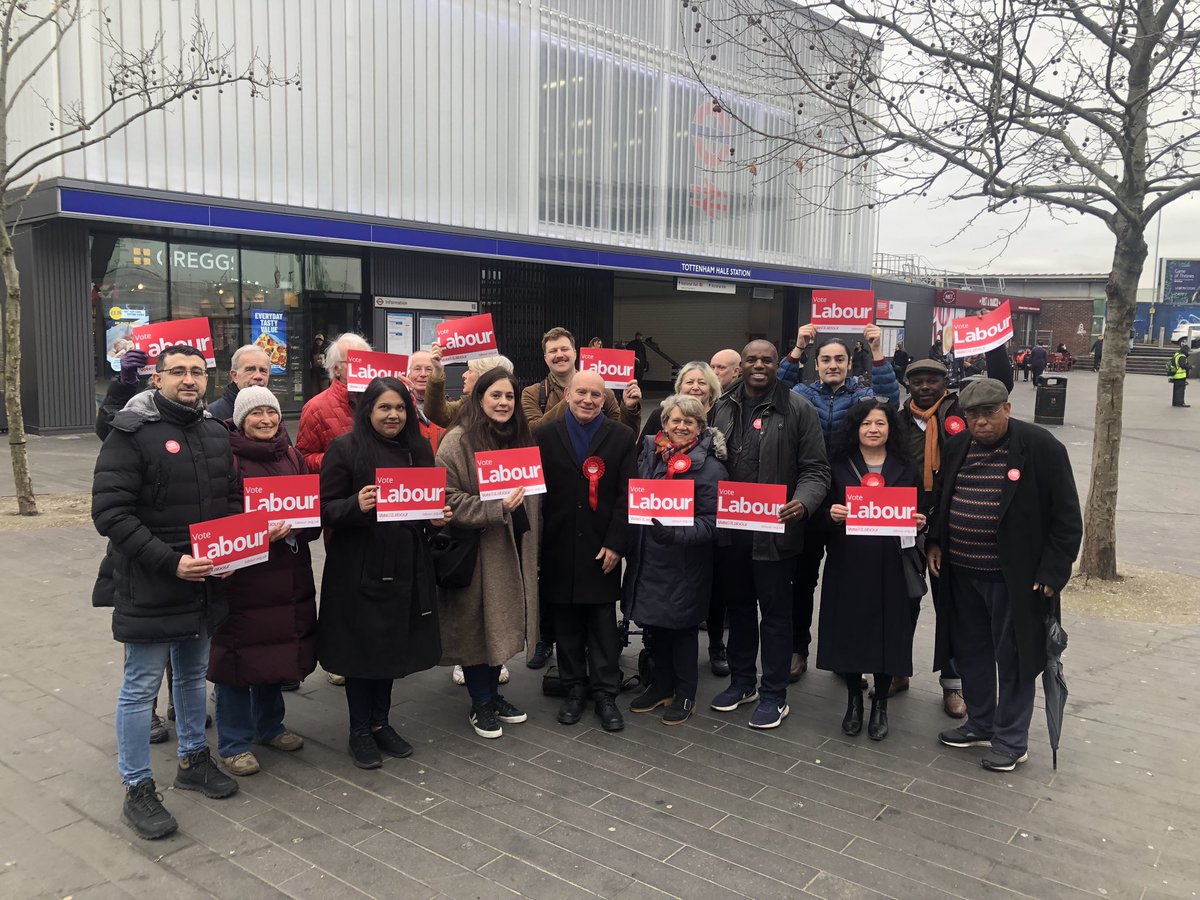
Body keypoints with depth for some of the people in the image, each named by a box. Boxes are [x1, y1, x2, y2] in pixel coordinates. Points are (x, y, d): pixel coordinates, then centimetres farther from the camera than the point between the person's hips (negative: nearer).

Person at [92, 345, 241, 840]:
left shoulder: (216, 433, 7)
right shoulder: (131, 432, -13)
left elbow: (230, 501, 16)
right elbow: (109, 511, -18)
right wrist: (169, 561, -23)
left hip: (204, 582, 6)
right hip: (149, 587, -6)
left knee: (193, 675, 20)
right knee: (141, 687, 4)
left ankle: (193, 759, 38)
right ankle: (137, 791, 18)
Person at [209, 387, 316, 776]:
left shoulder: (292, 456, 10)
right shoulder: (228, 458, -8)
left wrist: (295, 526, -10)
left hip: (286, 576, 6)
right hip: (241, 576, -5)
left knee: (277, 651, 16)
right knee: (239, 655, 2)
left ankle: (269, 726, 35)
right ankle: (233, 743, 17)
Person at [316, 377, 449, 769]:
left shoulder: (416, 448, 9)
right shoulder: (345, 448, -7)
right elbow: (325, 509, -9)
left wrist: (437, 516, -4)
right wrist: (356, 505, -28)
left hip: (406, 566, 5)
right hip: (359, 568, -5)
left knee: (393, 645, 13)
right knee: (361, 648, 5)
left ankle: (380, 722, 30)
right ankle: (360, 731, 21)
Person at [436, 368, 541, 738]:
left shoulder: (521, 437, 11)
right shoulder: (458, 441, -12)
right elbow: (448, 498, -17)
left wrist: (532, 539, 11)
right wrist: (496, 509, -25)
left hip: (515, 548, 7)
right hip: (477, 550, -6)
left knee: (503, 623, 14)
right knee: (477, 625, 3)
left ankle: (493, 693, 31)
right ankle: (480, 704, 20)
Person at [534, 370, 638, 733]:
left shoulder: (621, 436, 2)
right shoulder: (544, 435, 3)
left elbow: (627, 494, -1)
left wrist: (615, 543, -9)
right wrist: (535, 545, -7)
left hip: (602, 549, -1)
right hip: (558, 549, 1)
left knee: (604, 627, 4)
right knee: (566, 624, 9)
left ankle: (605, 694, 16)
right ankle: (575, 689, 24)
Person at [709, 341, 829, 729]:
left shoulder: (798, 409, -5)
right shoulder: (722, 408, 8)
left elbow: (815, 469, -6)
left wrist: (803, 502, -24)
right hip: (730, 528, 4)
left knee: (775, 611, 6)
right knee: (738, 606, 17)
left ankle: (774, 694, 19)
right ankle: (741, 681, 33)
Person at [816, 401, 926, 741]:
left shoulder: (907, 470, 7)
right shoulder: (838, 467, 4)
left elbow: (919, 514, 12)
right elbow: (820, 513, 4)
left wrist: (919, 522, -10)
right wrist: (831, 515, -18)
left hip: (890, 567, 0)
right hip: (847, 565, 0)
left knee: (888, 633, 4)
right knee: (849, 631, 4)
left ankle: (880, 704, 23)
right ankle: (853, 700, 25)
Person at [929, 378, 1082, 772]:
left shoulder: (1041, 447, -11)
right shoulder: (957, 446, 5)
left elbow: (1066, 517, -9)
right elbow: (943, 500, 18)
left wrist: (1052, 572, -13)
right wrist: (935, 542, 6)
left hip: (1014, 577, -5)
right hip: (961, 573, 6)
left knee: (1012, 657, 5)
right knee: (972, 653, 16)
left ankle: (1012, 740, 20)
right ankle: (980, 724, 33)